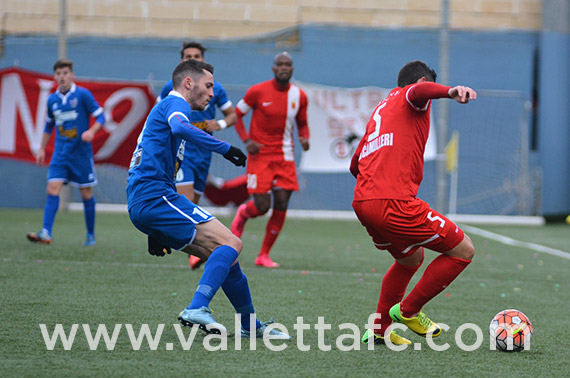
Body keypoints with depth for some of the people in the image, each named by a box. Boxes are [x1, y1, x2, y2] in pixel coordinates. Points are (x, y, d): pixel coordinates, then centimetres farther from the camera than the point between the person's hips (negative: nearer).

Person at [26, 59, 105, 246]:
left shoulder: (83, 95, -6)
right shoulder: (52, 99, 9)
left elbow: (100, 116, -5)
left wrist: (91, 131, -23)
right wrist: (42, 148, 20)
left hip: (81, 152, -4)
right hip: (60, 152, 4)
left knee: (86, 194, 3)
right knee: (52, 190, -11)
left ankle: (91, 235, 17)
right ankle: (46, 233, -19)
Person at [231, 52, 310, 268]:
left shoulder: (299, 96, 3)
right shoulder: (258, 92, -7)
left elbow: (302, 124, 16)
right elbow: (237, 114, 4)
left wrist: (304, 138, -7)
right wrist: (246, 140, -10)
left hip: (285, 157, 3)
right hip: (260, 155, -3)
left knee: (281, 205, -6)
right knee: (262, 206, -11)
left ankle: (263, 255, 8)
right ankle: (242, 214, 29)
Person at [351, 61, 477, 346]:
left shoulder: (380, 111, 29)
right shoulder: (406, 98, 6)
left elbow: (355, 164, 35)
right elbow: (419, 91, -21)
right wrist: (451, 91, -41)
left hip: (362, 202, 9)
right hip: (394, 203, -9)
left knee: (411, 258, 32)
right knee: (463, 251, 1)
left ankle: (379, 330, 30)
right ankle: (408, 310, 7)